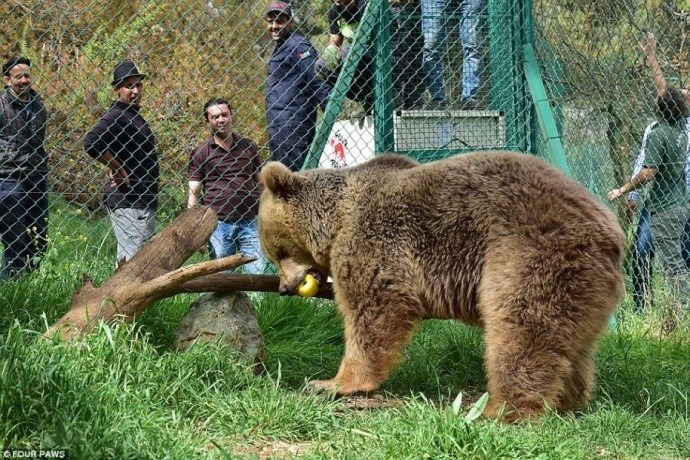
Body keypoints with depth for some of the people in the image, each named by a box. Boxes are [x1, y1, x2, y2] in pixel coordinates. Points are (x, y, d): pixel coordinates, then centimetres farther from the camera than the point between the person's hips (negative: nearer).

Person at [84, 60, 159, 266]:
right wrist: (118, 170, -20)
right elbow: (91, 143, -30)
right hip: (128, 202, -10)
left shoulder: (134, 116, 17)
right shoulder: (117, 116, -14)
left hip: (141, 202, 10)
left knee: (127, 259, 16)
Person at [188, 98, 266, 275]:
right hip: (219, 224, -2)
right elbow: (193, 193, 3)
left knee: (258, 273, -5)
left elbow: (261, 184, 17)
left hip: (250, 221, 2)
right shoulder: (201, 153, 5)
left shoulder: (249, 147, 12)